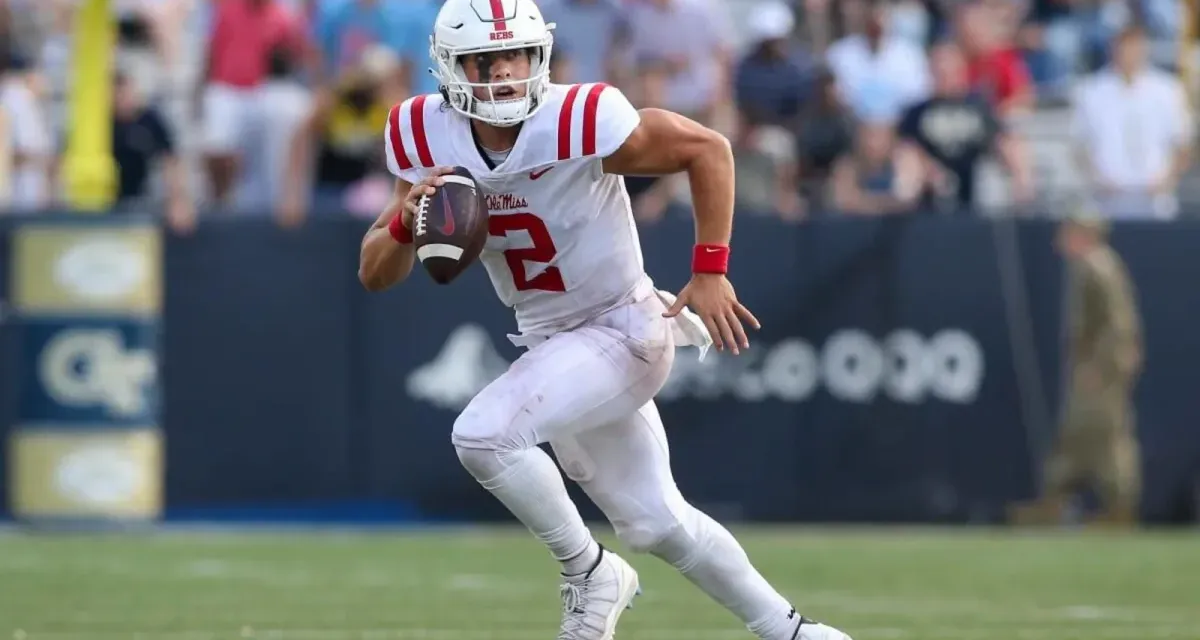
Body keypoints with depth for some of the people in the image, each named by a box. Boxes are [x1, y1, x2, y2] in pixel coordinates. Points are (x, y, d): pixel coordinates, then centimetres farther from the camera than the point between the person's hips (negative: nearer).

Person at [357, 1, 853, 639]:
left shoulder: (580, 122, -25)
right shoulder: (427, 139, -9)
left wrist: (710, 273, -17)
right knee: (655, 522, 13)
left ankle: (590, 574, -4)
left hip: (622, 330, -6)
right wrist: (407, 220, -26)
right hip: (550, 342, 6)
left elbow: (708, 148, -14)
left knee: (483, 435, -24)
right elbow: (375, 275, -4)